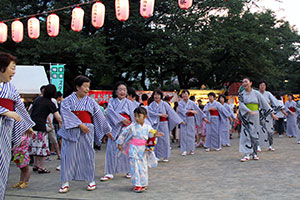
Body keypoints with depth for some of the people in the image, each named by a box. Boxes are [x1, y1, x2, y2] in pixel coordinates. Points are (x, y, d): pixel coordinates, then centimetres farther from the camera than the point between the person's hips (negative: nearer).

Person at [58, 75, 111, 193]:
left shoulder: (90, 102, 10)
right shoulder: (67, 100, 2)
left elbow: (99, 117, 14)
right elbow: (66, 114, -12)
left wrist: (107, 130, 18)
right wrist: (79, 124, -20)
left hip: (87, 131, 2)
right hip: (71, 131, -1)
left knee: (87, 154, 3)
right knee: (68, 155, -3)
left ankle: (91, 180, 14)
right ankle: (65, 182, 4)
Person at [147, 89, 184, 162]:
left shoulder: (164, 104, 2)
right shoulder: (151, 105, 4)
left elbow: (172, 112, 2)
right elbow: (149, 112, -13)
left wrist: (180, 120, 2)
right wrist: (160, 115, -19)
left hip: (163, 124, -1)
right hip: (155, 124, 1)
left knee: (164, 139, 0)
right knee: (156, 139, 1)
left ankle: (165, 156, 10)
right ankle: (157, 156, 10)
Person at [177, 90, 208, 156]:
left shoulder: (192, 103, 3)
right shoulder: (180, 103, 0)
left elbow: (198, 110, 3)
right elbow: (182, 110, -16)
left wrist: (204, 117, -3)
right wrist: (191, 111, -27)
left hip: (191, 120, 1)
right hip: (183, 120, -1)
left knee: (191, 134, 3)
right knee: (184, 134, -3)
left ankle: (191, 149, 13)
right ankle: (184, 150, 0)